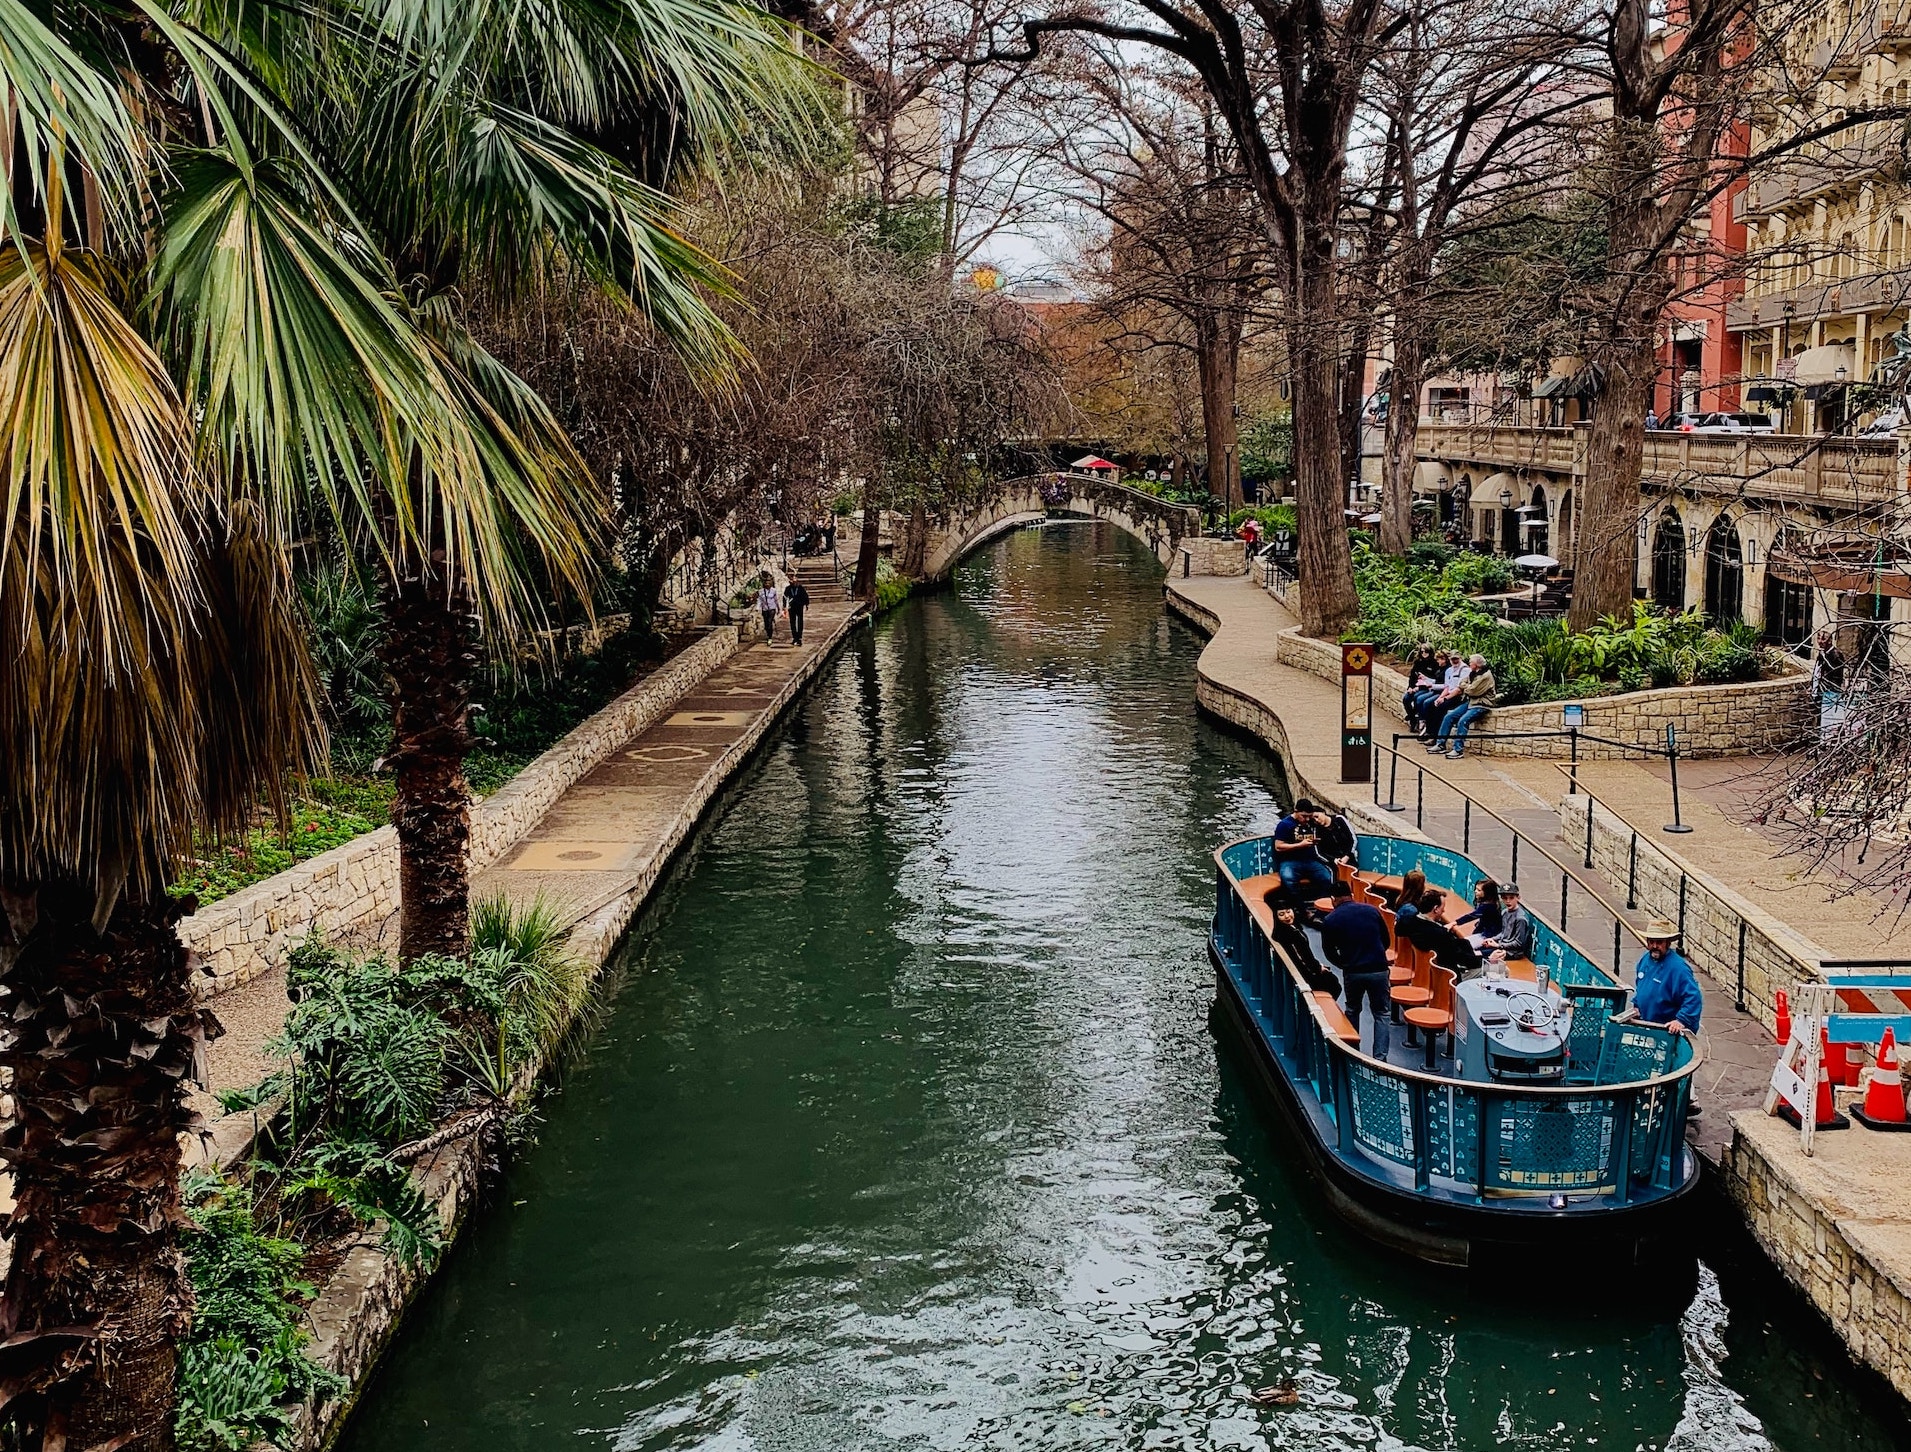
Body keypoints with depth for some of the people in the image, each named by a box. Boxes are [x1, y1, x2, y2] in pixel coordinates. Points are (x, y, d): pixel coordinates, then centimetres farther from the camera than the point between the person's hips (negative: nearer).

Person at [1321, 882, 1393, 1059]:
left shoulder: (1330, 921, -2)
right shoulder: (1372, 910, 2)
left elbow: (1329, 952, 6)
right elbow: (1386, 940, 10)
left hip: (1352, 972, 0)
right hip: (1378, 970, 0)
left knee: (1352, 1011, 23)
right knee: (1381, 1015, 8)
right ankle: (1379, 1057, -3)